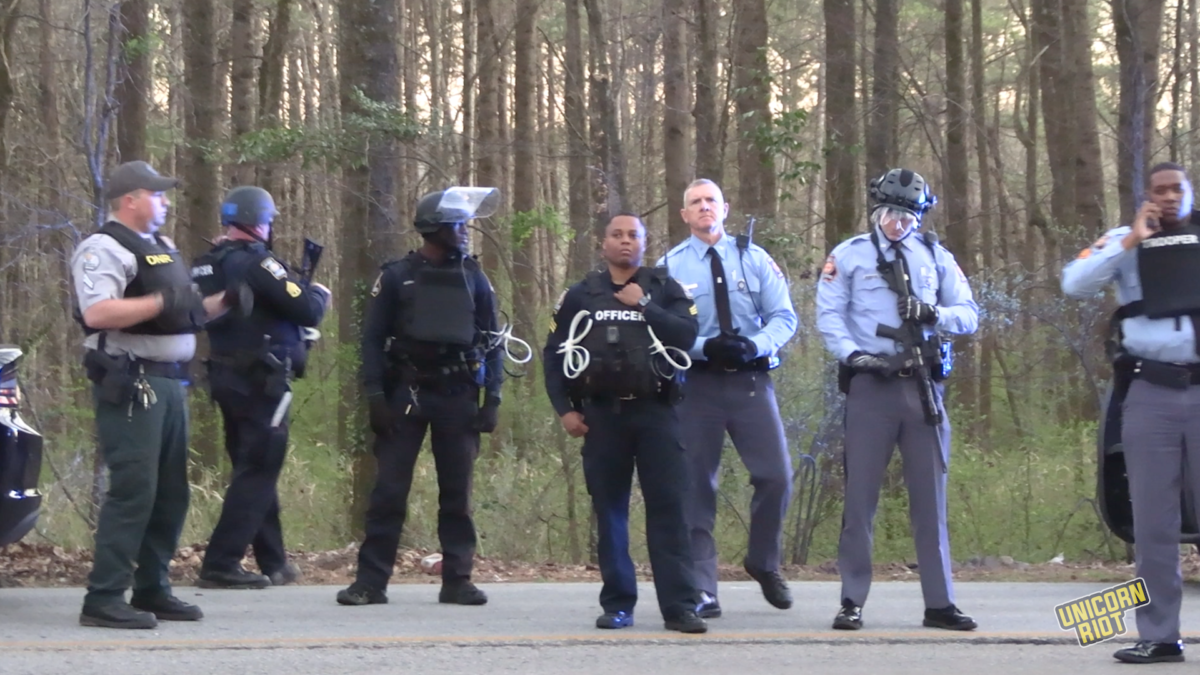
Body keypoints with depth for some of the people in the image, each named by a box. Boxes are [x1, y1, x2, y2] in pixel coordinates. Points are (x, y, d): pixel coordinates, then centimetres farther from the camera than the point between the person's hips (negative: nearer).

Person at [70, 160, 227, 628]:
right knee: (133, 489, -13)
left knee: (170, 492, 11)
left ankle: (151, 589, 20)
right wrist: (162, 301, -27)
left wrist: (222, 302, 12)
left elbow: (182, 314, 28)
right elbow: (97, 313, -24)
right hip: (130, 385, -9)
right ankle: (103, 599, -11)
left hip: (169, 384, 9)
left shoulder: (163, 250, 21)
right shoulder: (103, 250, -9)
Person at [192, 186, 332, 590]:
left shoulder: (207, 265, 10)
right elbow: (306, 310, -17)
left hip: (226, 375, 9)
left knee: (254, 469, 17)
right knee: (257, 473, -4)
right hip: (262, 380, -9)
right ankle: (221, 565, -10)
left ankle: (273, 563, 25)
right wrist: (320, 293, 6)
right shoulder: (256, 262, -16)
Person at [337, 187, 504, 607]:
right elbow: (373, 338, 0)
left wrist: (492, 399, 1)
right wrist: (375, 395, -9)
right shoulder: (397, 277, 1)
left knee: (457, 494, 4)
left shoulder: (473, 278, 8)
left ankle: (457, 580, 10)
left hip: (458, 397, 2)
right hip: (406, 394, -2)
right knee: (389, 490, -3)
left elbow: (491, 340, 9)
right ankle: (371, 581, 0)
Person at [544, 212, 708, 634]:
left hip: (655, 411, -1)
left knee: (668, 506, -6)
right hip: (602, 413, 1)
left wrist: (644, 306, -13)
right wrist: (564, 408, 2)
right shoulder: (580, 296, 11)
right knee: (609, 509, 3)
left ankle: (679, 606, -7)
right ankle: (617, 605, 9)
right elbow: (554, 353, 11)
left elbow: (687, 334, -7)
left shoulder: (665, 290, 8)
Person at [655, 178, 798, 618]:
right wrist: (706, 347, -18)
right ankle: (702, 592, 6)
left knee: (776, 475, -8)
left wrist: (755, 346, -15)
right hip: (696, 384, -1)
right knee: (696, 486, 0)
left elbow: (784, 317, 4)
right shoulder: (670, 267, 4)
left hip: (750, 380, 1)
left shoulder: (754, 259, 9)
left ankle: (764, 563, 18)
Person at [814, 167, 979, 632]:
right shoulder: (849, 255, 7)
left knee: (930, 494, 4)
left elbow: (969, 315, 11)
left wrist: (935, 314, -10)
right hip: (871, 383, -2)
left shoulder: (936, 257, 14)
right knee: (860, 493, -1)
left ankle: (939, 603, 9)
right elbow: (828, 315, -1)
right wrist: (853, 354, -17)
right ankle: (852, 601, 4)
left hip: (923, 384, 2)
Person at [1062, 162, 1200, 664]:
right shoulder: (1124, 241, 11)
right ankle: (1158, 635, 7)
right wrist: (1131, 241, -8)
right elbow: (1074, 285, -5)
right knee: (1152, 519, 2)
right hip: (1150, 392, 0)